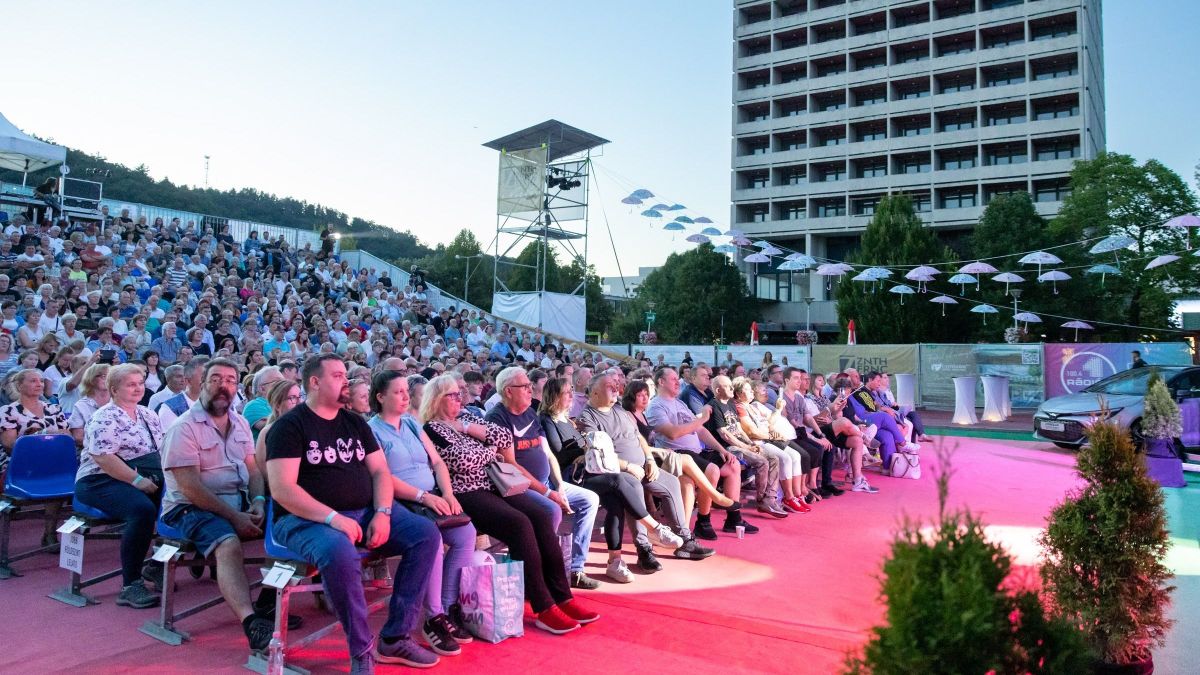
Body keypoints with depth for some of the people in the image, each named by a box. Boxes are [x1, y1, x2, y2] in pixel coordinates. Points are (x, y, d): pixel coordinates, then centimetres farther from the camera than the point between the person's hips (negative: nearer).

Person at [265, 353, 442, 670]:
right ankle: (362, 650, -16)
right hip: (308, 519, -6)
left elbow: (380, 471, 10)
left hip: (365, 512, 7)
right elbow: (282, 489, -15)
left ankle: (395, 638, -7)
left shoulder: (356, 423, 14)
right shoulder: (289, 425, -5)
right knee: (341, 554, -39)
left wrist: (382, 513, -9)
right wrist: (333, 518, -25)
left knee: (427, 534, -11)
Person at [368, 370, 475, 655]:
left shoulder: (412, 423, 18)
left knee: (467, 533, -18)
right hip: (398, 504, -6)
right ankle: (434, 618, -19)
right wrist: (423, 496, -22)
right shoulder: (372, 430, -2)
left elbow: (437, 462, 14)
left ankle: (450, 605, -5)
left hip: (432, 499, 6)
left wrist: (448, 494, -4)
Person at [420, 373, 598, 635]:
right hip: (466, 494, -7)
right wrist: (489, 449, 0)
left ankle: (562, 596, -12)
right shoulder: (432, 429, -3)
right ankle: (544, 608, -21)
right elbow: (462, 460, -18)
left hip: (495, 484, 7)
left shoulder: (466, 417, 18)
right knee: (519, 524, -27)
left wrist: (470, 429, -2)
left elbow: (506, 438, 7)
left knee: (541, 517, -16)